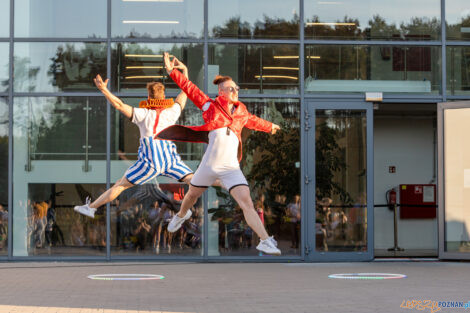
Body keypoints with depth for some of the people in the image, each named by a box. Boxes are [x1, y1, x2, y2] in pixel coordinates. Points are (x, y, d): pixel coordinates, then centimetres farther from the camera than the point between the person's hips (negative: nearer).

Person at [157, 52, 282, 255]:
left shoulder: (242, 112, 11)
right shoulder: (210, 106, 0)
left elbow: (254, 121, 32)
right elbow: (190, 89, 1)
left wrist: (270, 127, 48)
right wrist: (172, 71, -3)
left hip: (231, 168, 1)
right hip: (209, 166, -1)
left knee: (246, 202, -16)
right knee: (192, 195, 21)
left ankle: (265, 242, -22)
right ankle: (181, 215, 57)